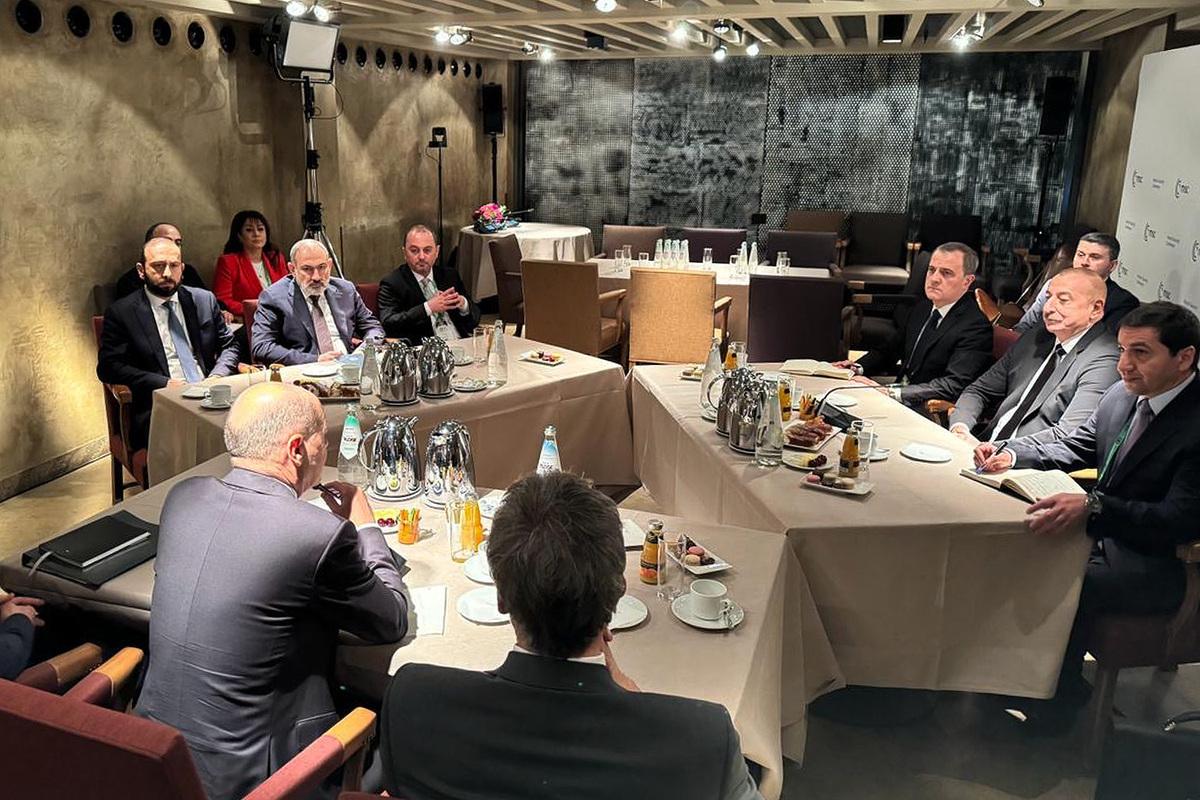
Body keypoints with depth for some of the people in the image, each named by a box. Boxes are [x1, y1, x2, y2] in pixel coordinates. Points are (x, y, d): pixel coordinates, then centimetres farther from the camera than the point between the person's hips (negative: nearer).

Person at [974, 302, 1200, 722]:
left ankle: (1058, 702, -6)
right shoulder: (1122, 395, 1)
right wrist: (1010, 453, -5)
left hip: (1156, 564, -8)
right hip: (1100, 531, 8)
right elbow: (1075, 448, 14)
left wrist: (1093, 507, -42)